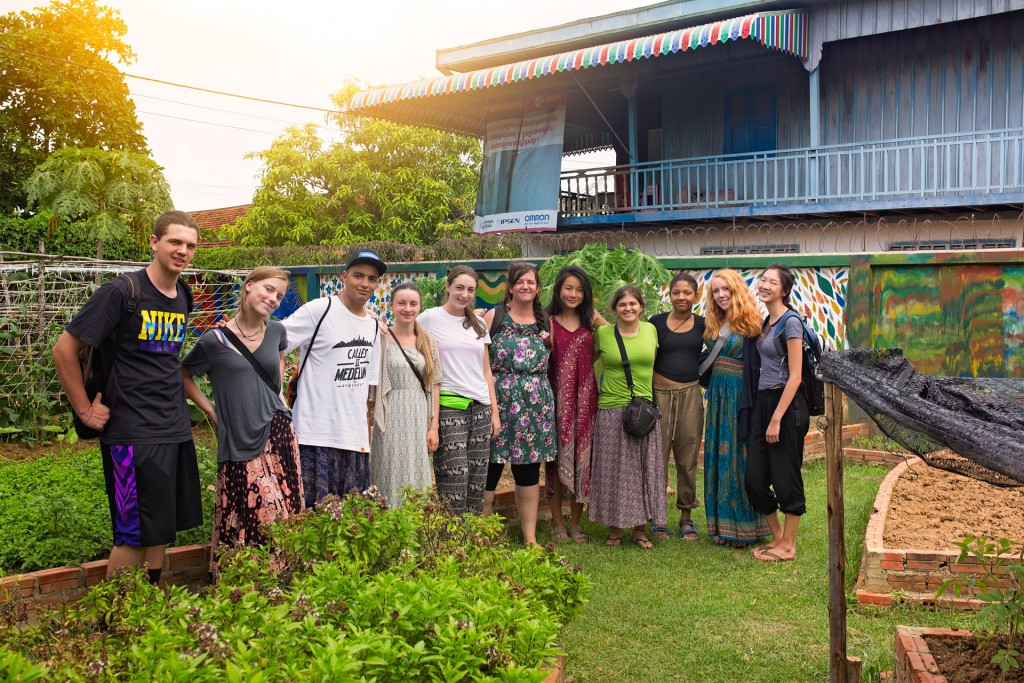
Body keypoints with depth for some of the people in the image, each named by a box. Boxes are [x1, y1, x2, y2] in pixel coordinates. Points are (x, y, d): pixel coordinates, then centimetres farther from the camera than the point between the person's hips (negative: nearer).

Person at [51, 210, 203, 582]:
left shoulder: (184, 297, 9)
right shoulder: (122, 292, -13)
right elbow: (64, 350, -10)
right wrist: (85, 410, -8)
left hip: (176, 431, 7)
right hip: (132, 435, -7)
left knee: (160, 530, 14)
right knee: (134, 535, 0)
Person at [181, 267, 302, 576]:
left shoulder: (276, 331, 7)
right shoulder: (215, 340, -5)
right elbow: (183, 376, 9)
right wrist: (211, 411, 2)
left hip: (278, 432, 4)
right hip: (239, 442, -4)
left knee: (284, 513, 5)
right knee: (244, 518, -6)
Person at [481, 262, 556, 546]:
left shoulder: (545, 321, 12)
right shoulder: (494, 316, 1)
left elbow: (552, 361, 24)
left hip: (535, 404, 4)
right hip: (499, 401, -3)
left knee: (529, 471, 9)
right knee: (489, 468, -2)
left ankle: (530, 537, 18)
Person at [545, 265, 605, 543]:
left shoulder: (591, 319, 7)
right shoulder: (548, 322, -1)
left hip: (585, 396, 3)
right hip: (558, 396, -2)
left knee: (582, 458, 6)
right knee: (557, 458, 4)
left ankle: (576, 523, 18)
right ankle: (557, 522, 17)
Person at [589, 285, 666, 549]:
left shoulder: (651, 330, 5)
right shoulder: (602, 333, -2)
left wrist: (648, 395, 12)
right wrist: (600, 391, 6)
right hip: (611, 411, -2)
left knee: (644, 468, 7)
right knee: (613, 469, 4)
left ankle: (640, 529, 19)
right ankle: (615, 529, 16)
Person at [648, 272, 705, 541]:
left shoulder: (703, 325, 6)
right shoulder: (656, 323, 2)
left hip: (690, 395, 1)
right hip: (660, 393, -1)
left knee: (688, 458, 7)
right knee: (657, 456, 1)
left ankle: (686, 516, 18)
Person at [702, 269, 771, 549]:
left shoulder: (749, 324, -10)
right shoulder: (714, 325, 13)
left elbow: (755, 366, -15)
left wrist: (748, 402, -21)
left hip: (739, 395, -7)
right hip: (717, 393, 7)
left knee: (738, 457, -2)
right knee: (718, 457, 9)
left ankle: (744, 527, 9)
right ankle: (723, 524, 18)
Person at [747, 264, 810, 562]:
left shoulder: (790, 321, -12)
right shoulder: (767, 321, 13)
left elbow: (794, 375, -16)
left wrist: (777, 418, -18)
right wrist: (766, 414, 11)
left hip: (785, 404, -8)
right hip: (763, 402, 8)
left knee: (785, 478, 3)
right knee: (754, 478, 9)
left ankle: (788, 546, 17)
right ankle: (777, 536, 27)